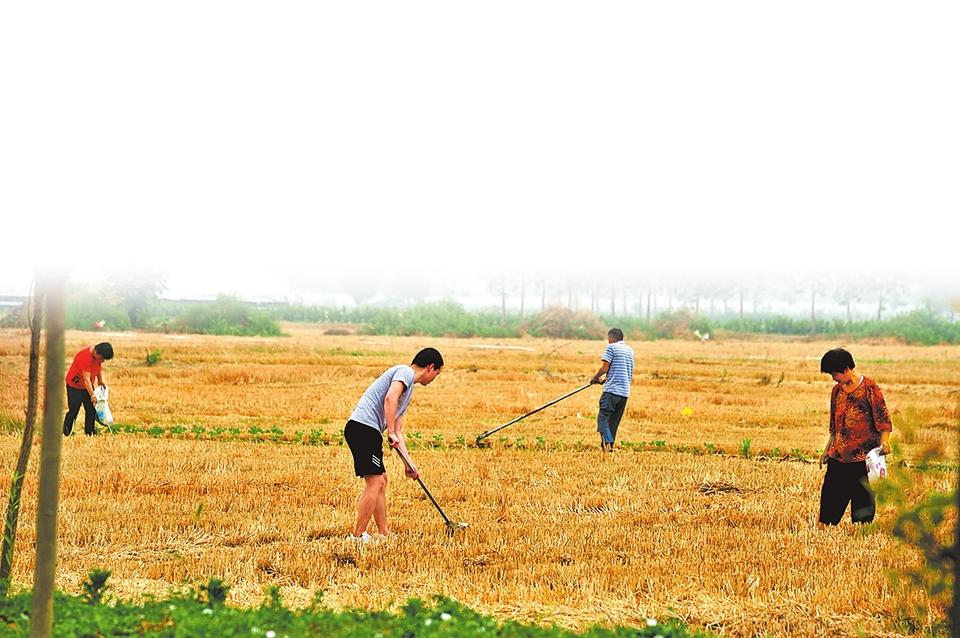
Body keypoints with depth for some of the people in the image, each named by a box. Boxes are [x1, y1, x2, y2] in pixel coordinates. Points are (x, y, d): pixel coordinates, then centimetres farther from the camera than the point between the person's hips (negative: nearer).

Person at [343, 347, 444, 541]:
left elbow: (398, 431, 28)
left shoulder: (408, 389, 27)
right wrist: (391, 433, -21)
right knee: (374, 483, -9)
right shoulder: (405, 372, -2)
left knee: (381, 481, 17)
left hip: (365, 431, 10)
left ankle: (384, 534, 22)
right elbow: (390, 398, -21)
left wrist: (408, 464, 26)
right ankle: (358, 536, -8)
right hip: (363, 427, -10)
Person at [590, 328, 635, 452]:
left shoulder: (612, 347, -2)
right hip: (625, 391, 7)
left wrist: (596, 377, 9)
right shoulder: (630, 350, 19)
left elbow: (605, 367, -9)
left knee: (603, 417, -9)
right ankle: (609, 446, 10)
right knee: (614, 420, 12)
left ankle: (607, 442, -27)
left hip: (612, 390, -7)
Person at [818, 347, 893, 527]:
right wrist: (827, 450, 21)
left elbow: (883, 419, -9)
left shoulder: (869, 389, -7)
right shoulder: (837, 391, 12)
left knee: (862, 497, -1)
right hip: (839, 456, 6)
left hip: (863, 456, -6)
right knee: (829, 494, 2)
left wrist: (884, 442, -24)